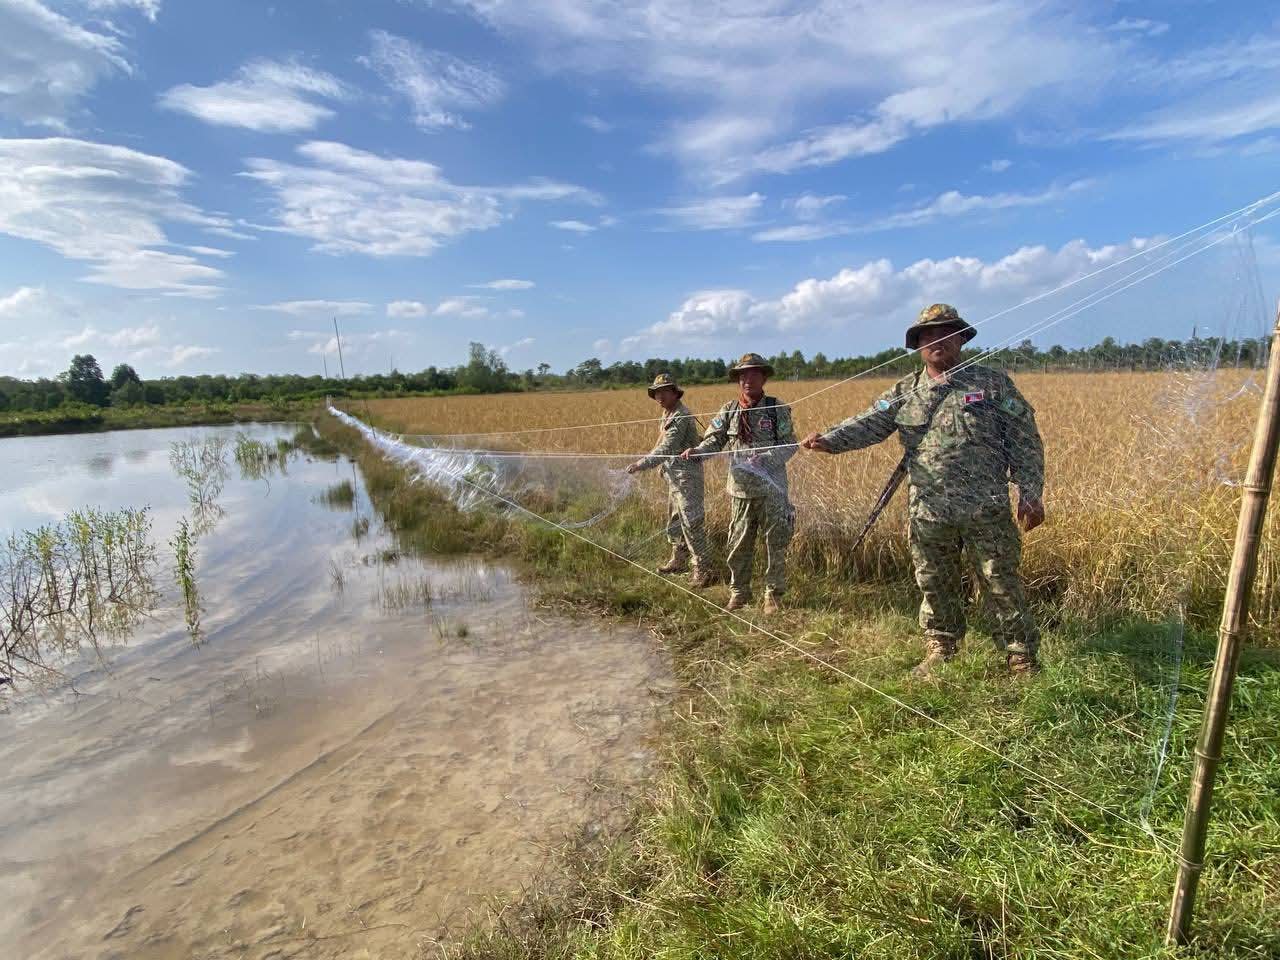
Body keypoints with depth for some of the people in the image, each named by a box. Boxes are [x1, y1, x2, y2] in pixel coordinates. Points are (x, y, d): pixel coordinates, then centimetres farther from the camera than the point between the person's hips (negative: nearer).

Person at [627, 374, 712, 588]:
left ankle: (703, 569, -5)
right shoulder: (667, 414, 13)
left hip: (686, 475, -11)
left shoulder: (681, 417, -18)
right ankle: (678, 560, 32)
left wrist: (641, 464, -26)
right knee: (674, 519, 18)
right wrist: (644, 461, 17)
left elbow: (666, 448, -25)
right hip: (674, 475, 11)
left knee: (691, 522, -10)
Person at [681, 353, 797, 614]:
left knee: (775, 544, 5)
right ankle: (738, 592, 24)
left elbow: (790, 445, -5)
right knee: (738, 544, 8)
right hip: (741, 488, 2)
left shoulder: (777, 409, -1)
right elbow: (714, 440, 1)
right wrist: (696, 451, -20)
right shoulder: (729, 410, 6)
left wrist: (765, 458, -21)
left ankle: (773, 594, 20)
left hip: (772, 488, -2)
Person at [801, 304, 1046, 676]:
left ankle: (1023, 659, 22)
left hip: (986, 510, -2)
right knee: (934, 586, 13)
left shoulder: (993, 383, 4)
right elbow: (869, 423, -6)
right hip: (927, 513, 2)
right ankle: (939, 649, 31)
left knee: (1003, 585, 5)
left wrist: (1030, 492, -4)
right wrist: (829, 440, -24)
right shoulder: (904, 392, 8)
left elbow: (1024, 441, 3)